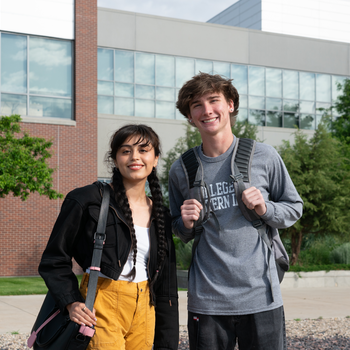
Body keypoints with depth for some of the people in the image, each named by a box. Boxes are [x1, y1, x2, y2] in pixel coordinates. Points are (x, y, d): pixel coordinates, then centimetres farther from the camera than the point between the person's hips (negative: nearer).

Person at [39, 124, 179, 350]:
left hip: (144, 310, 5)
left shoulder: (161, 216, 10)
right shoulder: (88, 201, -6)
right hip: (101, 309, -5)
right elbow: (54, 260, -2)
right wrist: (72, 302, -16)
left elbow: (167, 288, 13)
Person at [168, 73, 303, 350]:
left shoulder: (263, 156, 0)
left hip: (261, 297, -1)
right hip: (206, 299, 1)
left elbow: (294, 207, 9)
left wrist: (266, 209, -10)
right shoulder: (181, 170, 5)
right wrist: (187, 225, -5)